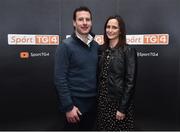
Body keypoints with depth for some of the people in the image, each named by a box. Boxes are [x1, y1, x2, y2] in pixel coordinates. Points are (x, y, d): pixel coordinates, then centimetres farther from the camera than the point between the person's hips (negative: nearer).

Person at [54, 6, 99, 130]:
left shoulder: (96, 46, 5)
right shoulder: (66, 46, -12)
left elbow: (98, 74, 10)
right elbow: (60, 79, -15)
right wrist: (68, 107, -17)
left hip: (93, 101, 6)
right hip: (75, 102, -5)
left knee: (89, 128, 19)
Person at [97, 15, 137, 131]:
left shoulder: (128, 50, -11)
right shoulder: (103, 49, 6)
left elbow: (130, 81, -14)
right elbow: (100, 77, 11)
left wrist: (122, 108, -15)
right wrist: (99, 99, 4)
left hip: (120, 101, -5)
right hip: (103, 100, 5)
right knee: (104, 128, 16)